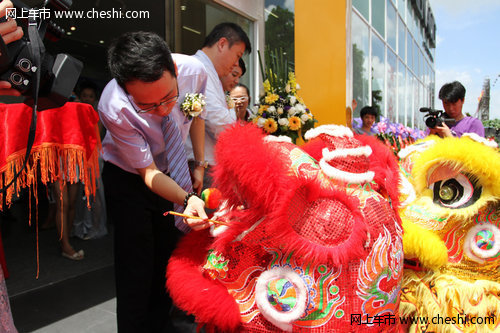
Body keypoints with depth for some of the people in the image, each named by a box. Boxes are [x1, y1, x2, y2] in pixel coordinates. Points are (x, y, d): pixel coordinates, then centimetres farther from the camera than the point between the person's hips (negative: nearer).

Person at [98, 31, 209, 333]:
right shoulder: (115, 109, -35)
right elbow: (148, 172, -27)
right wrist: (187, 199, -44)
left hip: (171, 174, 4)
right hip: (130, 180, -3)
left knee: (168, 256, 12)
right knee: (136, 266, -5)